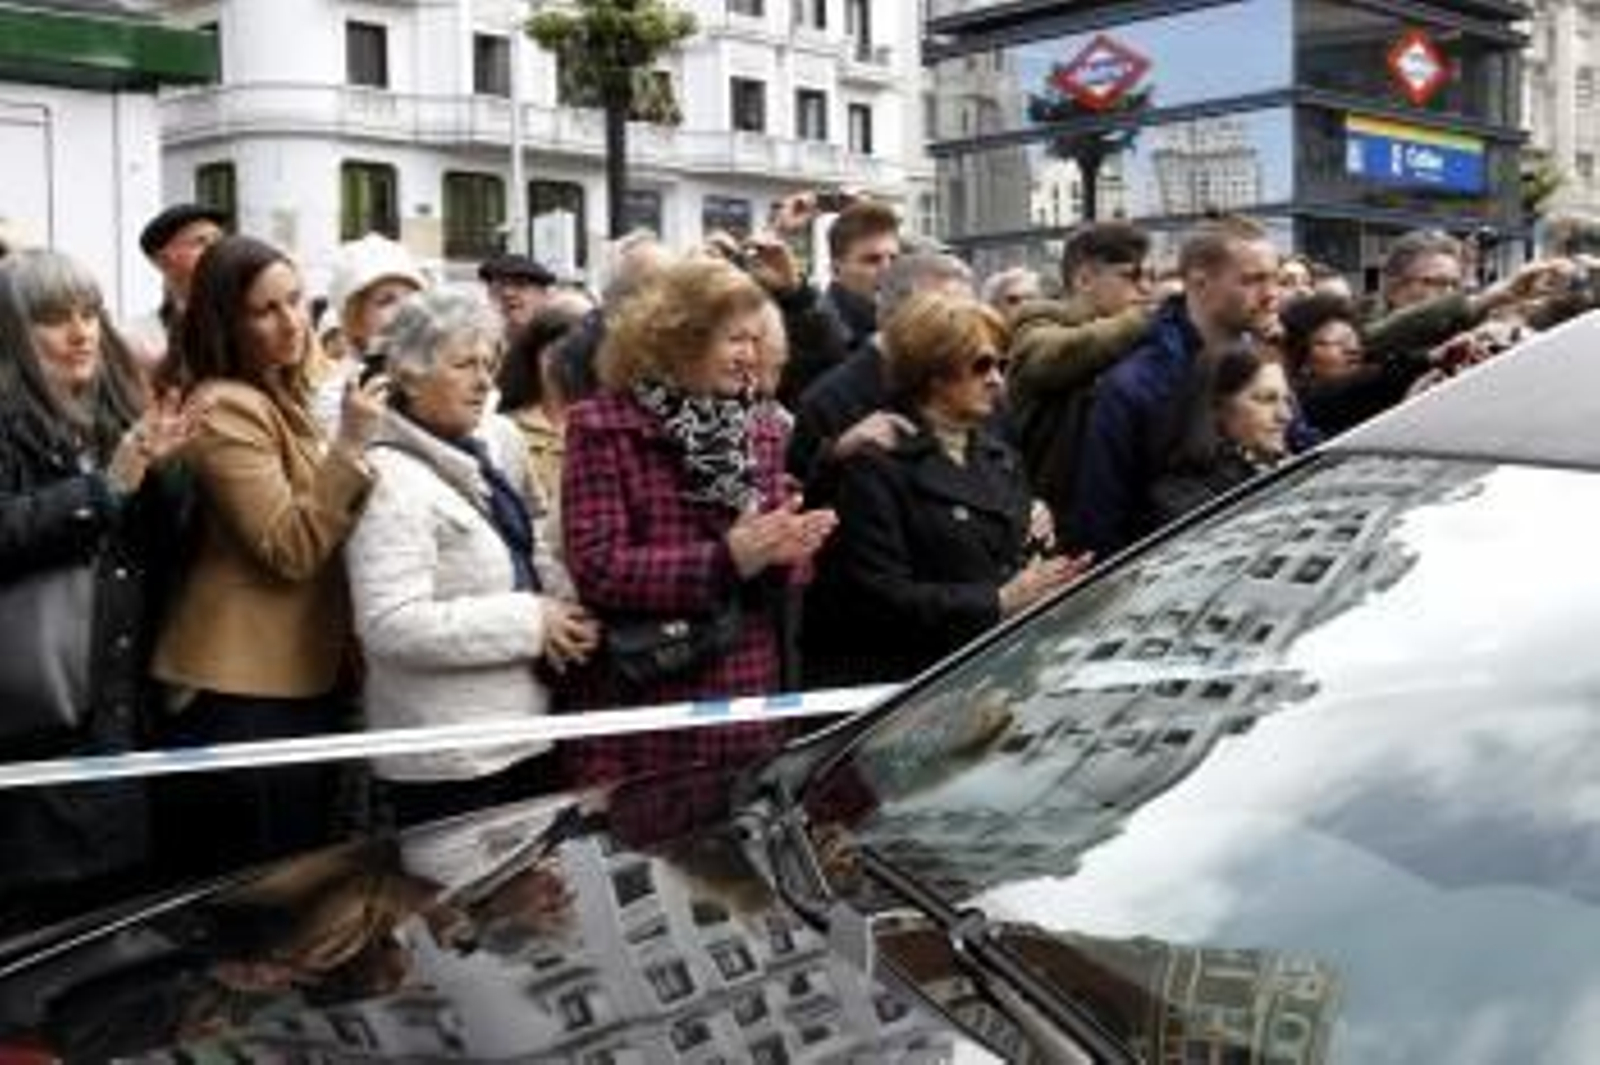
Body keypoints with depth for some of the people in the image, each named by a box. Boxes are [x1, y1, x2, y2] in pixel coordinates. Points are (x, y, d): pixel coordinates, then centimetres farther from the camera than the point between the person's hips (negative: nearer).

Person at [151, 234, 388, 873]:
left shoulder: (279, 396, 16)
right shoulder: (223, 407, -14)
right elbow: (289, 549, -22)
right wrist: (349, 446, -27)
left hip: (300, 677, 10)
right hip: (243, 692, -10)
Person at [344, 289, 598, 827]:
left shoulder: (497, 442, 10)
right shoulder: (391, 479, -16)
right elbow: (391, 625, -25)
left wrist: (563, 607, 3)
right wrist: (530, 622, -20)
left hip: (525, 732, 8)